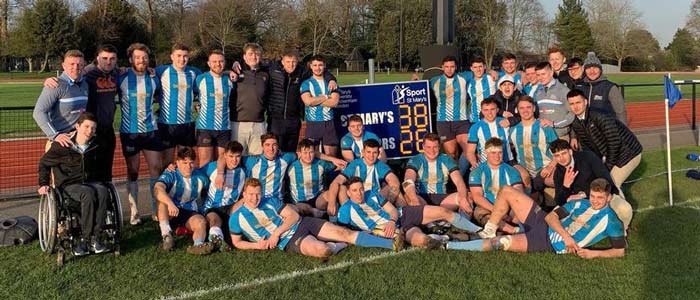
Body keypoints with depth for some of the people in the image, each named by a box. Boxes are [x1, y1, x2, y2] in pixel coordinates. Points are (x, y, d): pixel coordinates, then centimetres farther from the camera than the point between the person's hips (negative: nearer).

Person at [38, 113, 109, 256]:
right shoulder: (62, 145, -6)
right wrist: (43, 184, 2)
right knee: (88, 193, -38)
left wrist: (100, 181, 18)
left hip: (91, 182, 4)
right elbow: (44, 163, 8)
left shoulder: (95, 146, 7)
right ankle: (85, 238, -31)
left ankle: (94, 238, -32)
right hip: (69, 185, -4)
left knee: (103, 191, -33)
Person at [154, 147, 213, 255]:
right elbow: (157, 189, -33)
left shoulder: (200, 177, 3)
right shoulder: (170, 175, -12)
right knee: (162, 199, -32)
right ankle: (166, 235, -38)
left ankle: (198, 244, -59)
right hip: (170, 214, -2)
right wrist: (170, 203, -50)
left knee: (201, 221, -30)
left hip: (190, 214, 2)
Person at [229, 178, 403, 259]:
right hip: (289, 241, -4)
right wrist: (256, 245, -9)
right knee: (322, 250, -34)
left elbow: (293, 216, 3)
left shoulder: (271, 201, 7)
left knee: (345, 233, -10)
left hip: (301, 224, 4)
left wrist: (276, 232, -12)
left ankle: (391, 244, -12)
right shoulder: (237, 218, 0)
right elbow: (236, 242, 11)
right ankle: (338, 246, 2)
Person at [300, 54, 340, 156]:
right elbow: (308, 101, -13)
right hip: (312, 123, -2)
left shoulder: (330, 83, 10)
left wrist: (315, 100, -8)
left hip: (329, 123, 2)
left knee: (331, 155, 2)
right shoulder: (306, 84, 4)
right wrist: (326, 97, -4)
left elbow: (334, 102, -5)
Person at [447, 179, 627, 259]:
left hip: (550, 244, -7)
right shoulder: (581, 204, 11)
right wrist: (566, 235, -11)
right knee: (507, 191, -2)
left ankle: (448, 245, -22)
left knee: (504, 243, -28)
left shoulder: (610, 220, -4)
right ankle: (488, 232, 3)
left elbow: (620, 251, -5)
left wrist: (594, 253, -19)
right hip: (543, 223, 7)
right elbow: (551, 216, 5)